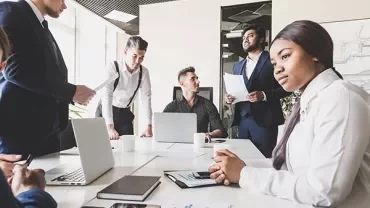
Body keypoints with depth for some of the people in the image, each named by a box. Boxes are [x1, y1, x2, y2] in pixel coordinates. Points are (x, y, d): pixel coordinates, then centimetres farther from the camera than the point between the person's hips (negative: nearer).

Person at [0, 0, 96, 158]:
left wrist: (74, 95, 3)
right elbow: (14, 69, -18)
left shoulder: (43, 28, 21)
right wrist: (71, 91, -15)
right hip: (18, 126, -8)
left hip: (48, 128, 8)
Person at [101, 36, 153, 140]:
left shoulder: (144, 72, -10)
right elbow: (106, 97, -29)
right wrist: (110, 128, -38)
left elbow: (146, 97, -10)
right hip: (106, 112, -3)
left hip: (125, 113, 4)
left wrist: (149, 126, -19)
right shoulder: (112, 68, -22)